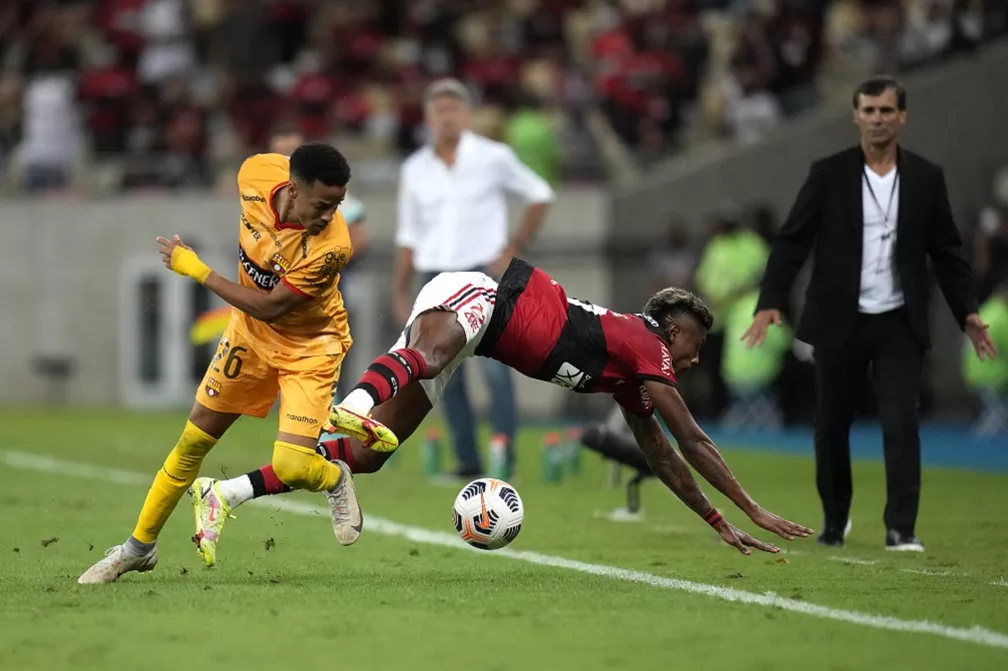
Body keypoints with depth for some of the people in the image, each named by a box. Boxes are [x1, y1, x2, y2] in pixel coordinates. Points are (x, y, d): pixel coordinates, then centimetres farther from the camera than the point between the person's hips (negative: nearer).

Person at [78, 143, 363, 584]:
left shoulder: (331, 245, -36)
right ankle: (140, 546, 27)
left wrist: (195, 270, -22)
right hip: (251, 332, 5)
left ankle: (337, 481, 19)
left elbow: (270, 307, -27)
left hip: (308, 345, -4)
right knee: (193, 442, 10)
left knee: (291, 466, -18)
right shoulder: (257, 173, -23)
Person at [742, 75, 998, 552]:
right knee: (832, 424, 8)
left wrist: (968, 313, 0)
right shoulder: (828, 174, -3)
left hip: (899, 323, 0)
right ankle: (834, 521, 27)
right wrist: (770, 302, -16)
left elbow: (947, 252, 7)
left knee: (901, 422, -11)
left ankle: (901, 529, -11)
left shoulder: (926, 178, 2)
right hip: (839, 322, 0)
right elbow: (792, 241, -6)